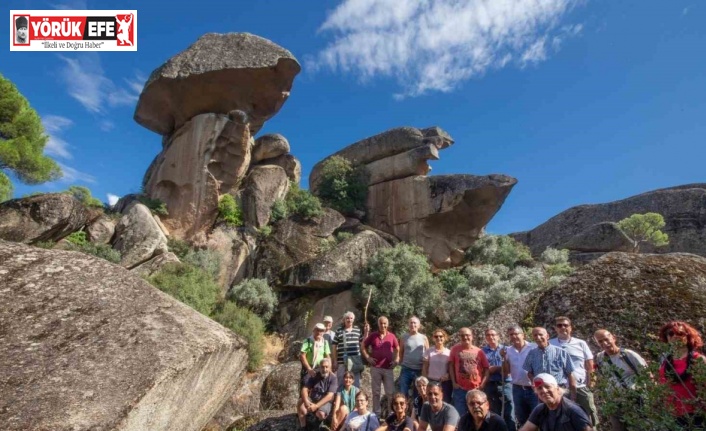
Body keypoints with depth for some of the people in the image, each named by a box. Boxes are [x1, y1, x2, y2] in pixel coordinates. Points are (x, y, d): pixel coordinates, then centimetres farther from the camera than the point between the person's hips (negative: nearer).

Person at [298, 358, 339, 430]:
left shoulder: (333, 378, -12)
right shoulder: (314, 376, 0)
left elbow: (330, 396, -20)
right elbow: (304, 389, -5)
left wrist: (316, 406, -30)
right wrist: (306, 400, -27)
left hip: (325, 402, -3)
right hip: (312, 399, 3)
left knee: (321, 413, -34)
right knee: (301, 408, -26)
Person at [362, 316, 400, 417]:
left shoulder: (392, 336, 2)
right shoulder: (373, 335, 0)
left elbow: (397, 349, 15)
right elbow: (363, 346, 9)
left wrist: (397, 359, 2)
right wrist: (367, 357, -2)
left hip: (388, 368, 0)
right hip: (375, 368, 0)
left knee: (390, 392, 5)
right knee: (376, 392, 10)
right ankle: (376, 412, 21)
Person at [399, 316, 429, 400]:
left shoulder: (424, 338, 1)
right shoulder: (404, 337, 2)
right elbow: (401, 352, 10)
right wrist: (402, 363, 3)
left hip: (420, 370, 0)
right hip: (406, 369, 0)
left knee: (417, 395, 12)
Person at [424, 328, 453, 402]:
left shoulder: (449, 352, 0)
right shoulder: (429, 351, 0)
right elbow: (425, 367, 2)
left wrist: (448, 374, -15)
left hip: (445, 382, 0)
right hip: (431, 381, 0)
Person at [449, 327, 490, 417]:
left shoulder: (479, 351, 2)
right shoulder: (455, 349, 0)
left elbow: (486, 368, 4)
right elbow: (451, 366, 1)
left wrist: (482, 384, -5)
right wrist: (453, 382, -5)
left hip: (476, 390, 1)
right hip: (460, 389, -1)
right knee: (460, 416, 7)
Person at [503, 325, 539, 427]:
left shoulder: (534, 348, -11)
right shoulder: (508, 350, 2)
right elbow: (507, 371, 5)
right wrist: (504, 358, -8)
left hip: (533, 388, -4)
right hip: (517, 389, 4)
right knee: (521, 419, 16)